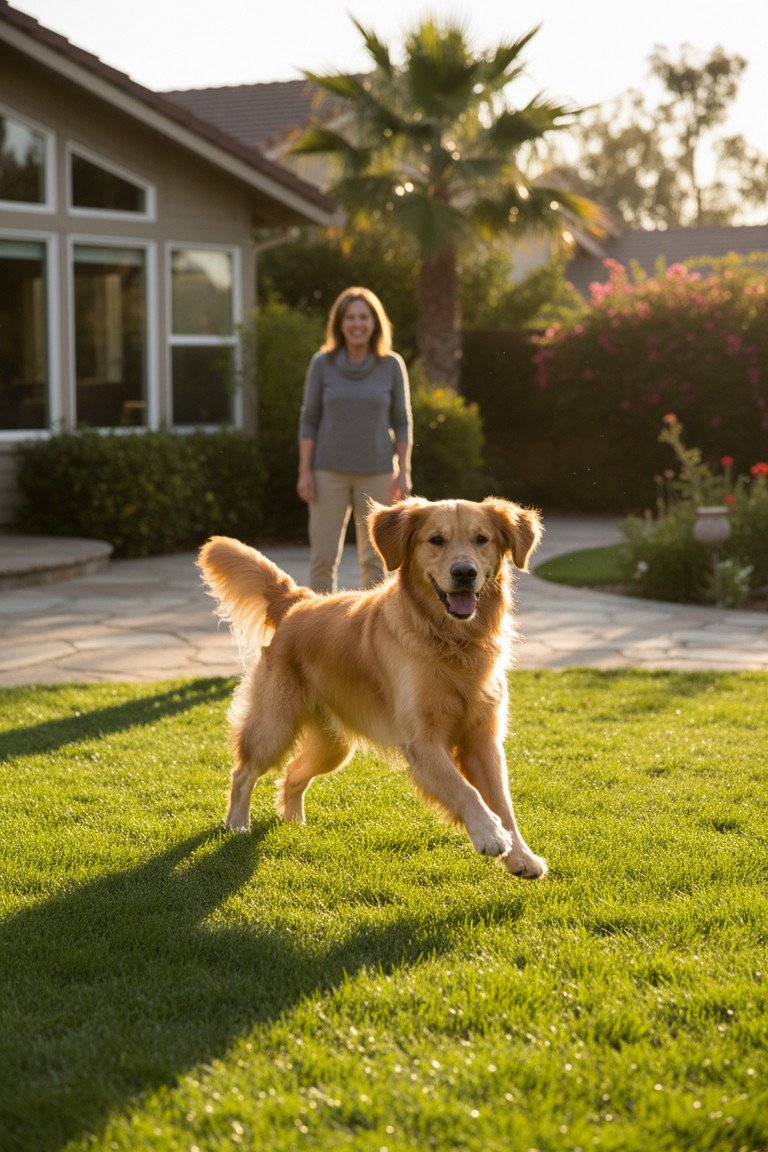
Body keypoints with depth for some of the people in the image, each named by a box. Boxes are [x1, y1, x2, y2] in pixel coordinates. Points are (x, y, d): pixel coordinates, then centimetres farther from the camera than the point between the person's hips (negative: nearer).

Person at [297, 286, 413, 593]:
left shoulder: (392, 365, -2)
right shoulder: (322, 363, -3)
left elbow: (402, 422, 2)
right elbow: (309, 419, 0)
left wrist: (403, 473, -4)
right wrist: (305, 472, -6)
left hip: (376, 472, 0)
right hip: (330, 471, 0)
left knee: (374, 557, 2)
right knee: (323, 555, -1)